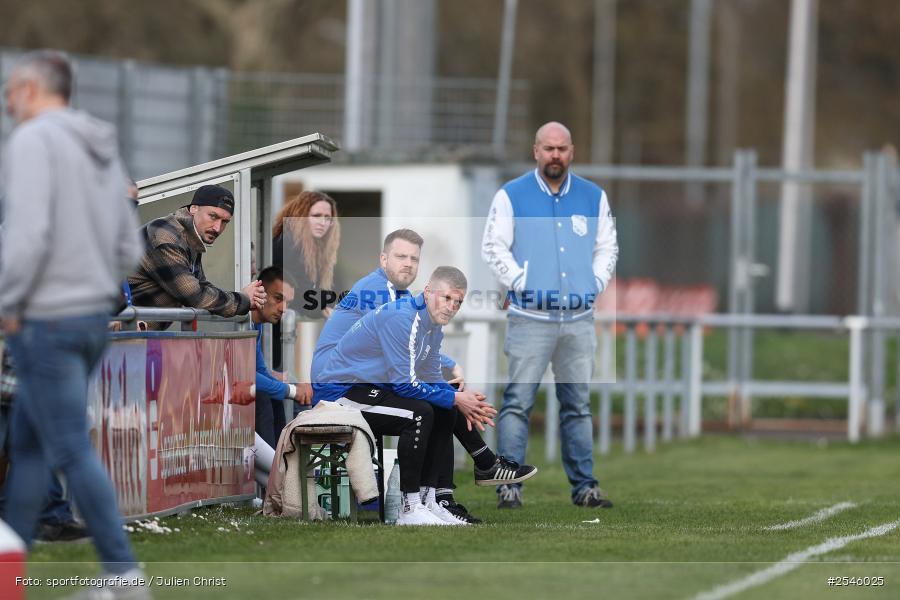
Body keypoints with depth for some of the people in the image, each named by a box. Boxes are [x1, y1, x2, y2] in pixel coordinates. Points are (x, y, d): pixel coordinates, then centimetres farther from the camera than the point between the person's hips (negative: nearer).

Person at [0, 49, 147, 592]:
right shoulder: (103, 151, 15)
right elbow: (128, 250, 15)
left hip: (45, 322, -9)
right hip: (94, 318, 9)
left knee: (72, 451, -5)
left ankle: (125, 577, -5)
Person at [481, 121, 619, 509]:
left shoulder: (593, 197, 11)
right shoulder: (511, 196, 1)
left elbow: (607, 246, 17)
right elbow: (493, 247, -1)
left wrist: (596, 284, 4)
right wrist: (521, 283, -9)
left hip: (579, 318, 4)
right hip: (530, 316, -4)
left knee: (578, 405, 8)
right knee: (518, 402, -8)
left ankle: (584, 486, 13)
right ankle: (509, 486, -7)